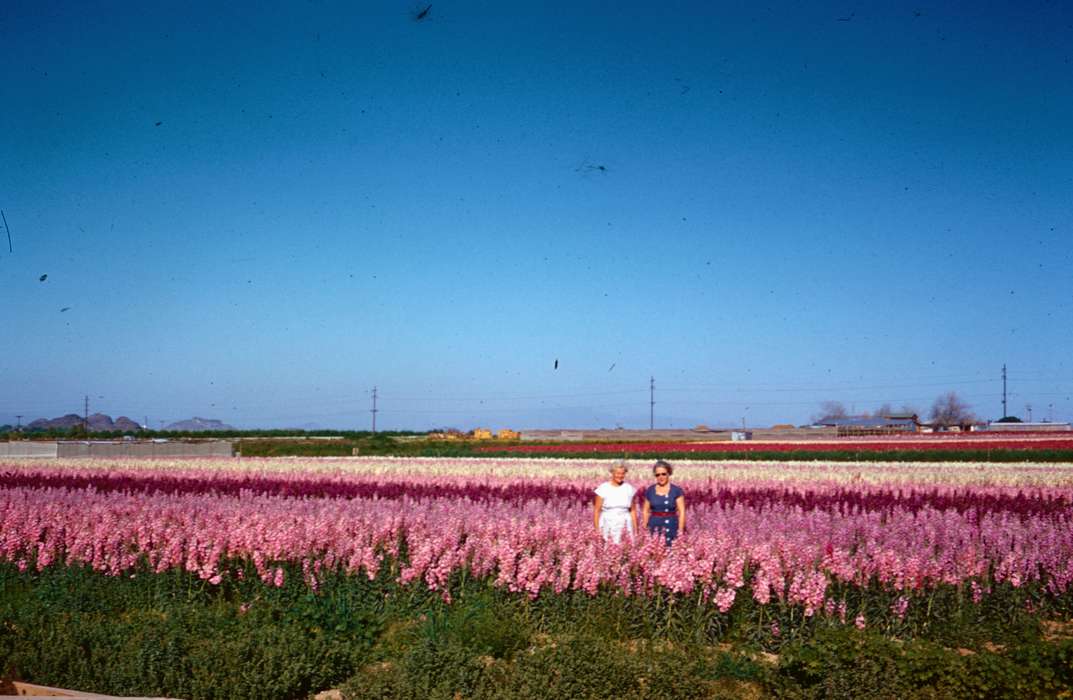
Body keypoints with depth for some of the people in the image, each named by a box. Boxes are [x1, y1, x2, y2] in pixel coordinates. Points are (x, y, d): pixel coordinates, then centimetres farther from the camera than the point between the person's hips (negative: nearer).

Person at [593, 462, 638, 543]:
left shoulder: (629, 489, 6)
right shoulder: (603, 488, -2)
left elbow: (633, 511, 11)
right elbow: (596, 511, -1)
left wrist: (635, 530, 7)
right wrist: (597, 530, -6)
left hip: (625, 527, 2)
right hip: (608, 526, -2)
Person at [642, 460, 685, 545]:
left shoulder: (676, 491, 0)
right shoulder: (650, 490, 8)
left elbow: (681, 512, -2)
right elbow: (645, 511, 13)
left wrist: (680, 531, -8)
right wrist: (644, 529, 6)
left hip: (671, 527, -2)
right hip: (654, 528, 2)